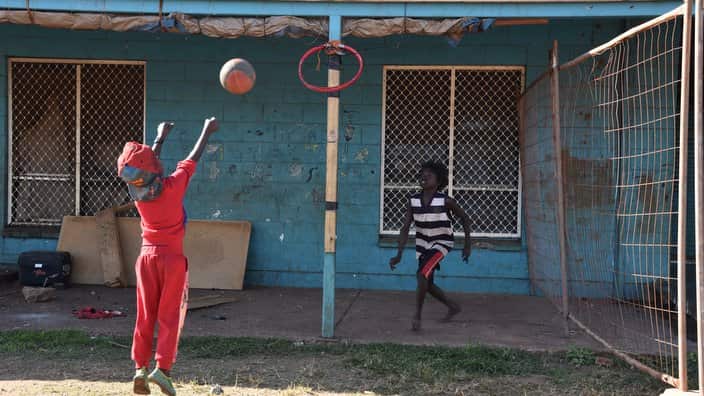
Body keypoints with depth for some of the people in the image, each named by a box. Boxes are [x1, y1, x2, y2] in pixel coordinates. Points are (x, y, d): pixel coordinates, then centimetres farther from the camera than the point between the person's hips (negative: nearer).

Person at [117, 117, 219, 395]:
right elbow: (193, 159, -2)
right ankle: (162, 368, -7)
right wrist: (207, 132, 13)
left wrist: (160, 138, 31)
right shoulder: (172, 186, -15)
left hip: (147, 257, 4)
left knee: (145, 316, 10)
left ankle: (140, 368, 8)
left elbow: (146, 166, 17)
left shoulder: (137, 191, -3)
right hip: (172, 257, -4)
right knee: (170, 317, 1)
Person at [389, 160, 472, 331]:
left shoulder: (446, 201, -19)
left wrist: (468, 245, -2)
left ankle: (417, 316, -11)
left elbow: (464, 218, -4)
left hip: (442, 243, -5)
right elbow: (405, 229, -10)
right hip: (423, 243, 5)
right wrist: (399, 255, -17)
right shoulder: (413, 201, -11)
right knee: (427, 284, 11)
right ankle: (453, 306, 35)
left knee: (422, 274, -25)